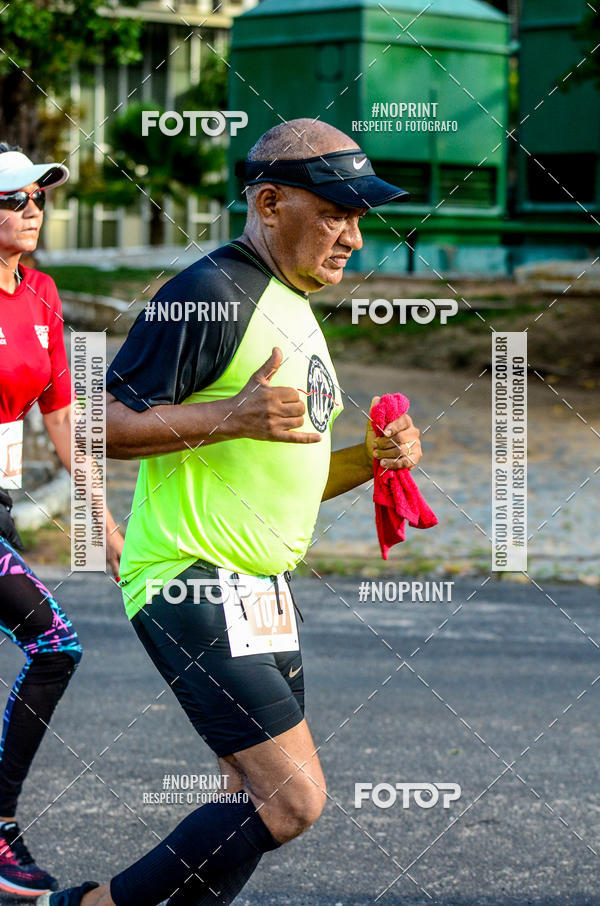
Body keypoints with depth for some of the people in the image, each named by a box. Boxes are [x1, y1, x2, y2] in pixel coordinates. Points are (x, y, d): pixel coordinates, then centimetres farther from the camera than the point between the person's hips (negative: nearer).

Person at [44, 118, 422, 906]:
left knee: (261, 802, 11)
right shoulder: (213, 291, -13)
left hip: (261, 591, 10)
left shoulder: (295, 308, 18)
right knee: (293, 798, -14)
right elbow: (106, 423, -18)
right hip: (193, 584, -10)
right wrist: (233, 416, -27)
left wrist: (368, 460, 7)